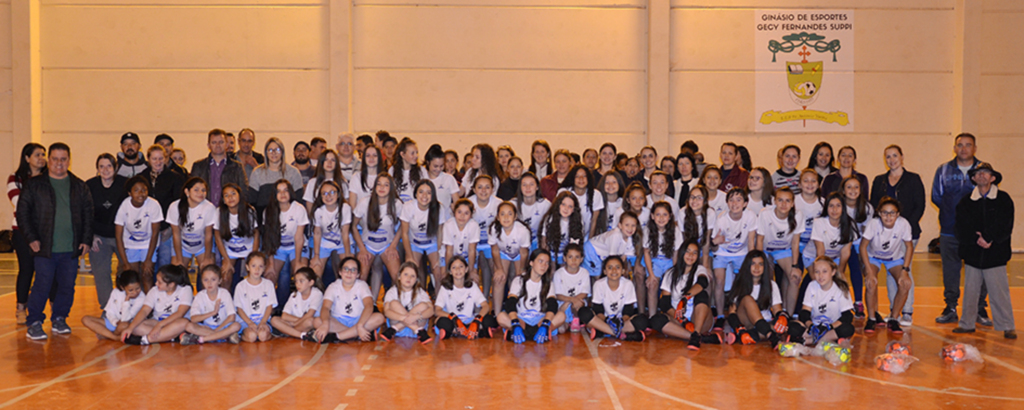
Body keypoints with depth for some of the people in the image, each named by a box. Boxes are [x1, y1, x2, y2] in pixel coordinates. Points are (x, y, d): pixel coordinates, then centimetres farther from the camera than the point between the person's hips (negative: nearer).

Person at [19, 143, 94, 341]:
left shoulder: (79, 186, 10)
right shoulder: (34, 185, 3)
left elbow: (88, 214, 12)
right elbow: (22, 212, 2)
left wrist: (86, 240, 4)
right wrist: (31, 238, -5)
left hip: (71, 249, 3)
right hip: (45, 249, -3)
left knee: (67, 286, 6)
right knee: (42, 285, -4)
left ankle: (59, 319, 23)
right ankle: (34, 323, 8)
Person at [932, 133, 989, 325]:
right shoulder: (943, 170, 8)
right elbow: (936, 197, 12)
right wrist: (952, 211, 5)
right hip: (949, 230, 1)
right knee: (950, 271, 6)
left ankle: (979, 309, 14)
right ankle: (950, 309, 15)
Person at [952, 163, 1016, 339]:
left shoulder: (1003, 199, 3)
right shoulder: (965, 202, 8)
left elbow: (1004, 227, -5)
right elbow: (962, 230, -1)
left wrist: (987, 238, -16)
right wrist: (977, 240, -16)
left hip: (995, 255, -2)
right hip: (972, 254, 2)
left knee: (999, 292, -2)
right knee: (970, 291, 7)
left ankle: (1007, 327, 9)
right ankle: (967, 323, 18)